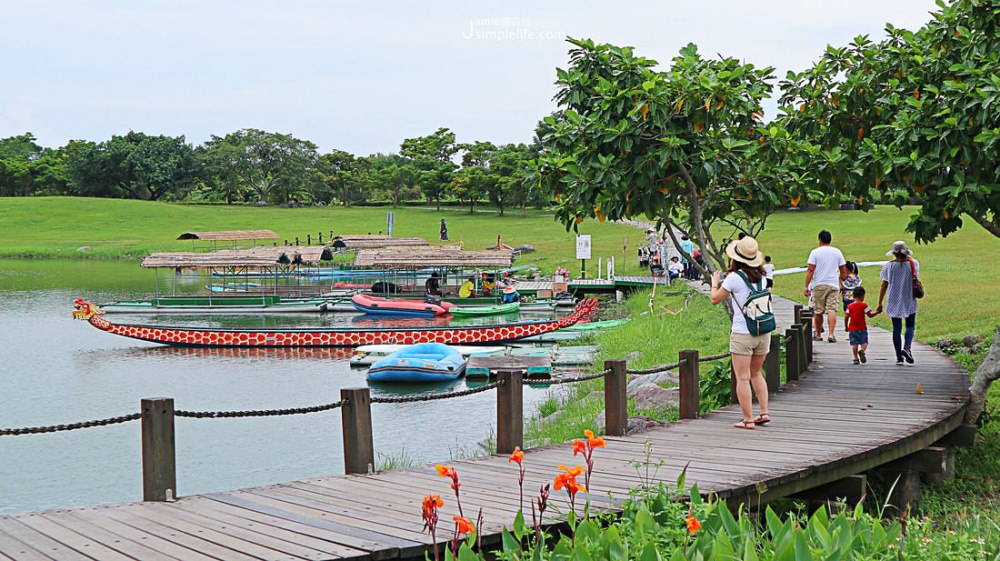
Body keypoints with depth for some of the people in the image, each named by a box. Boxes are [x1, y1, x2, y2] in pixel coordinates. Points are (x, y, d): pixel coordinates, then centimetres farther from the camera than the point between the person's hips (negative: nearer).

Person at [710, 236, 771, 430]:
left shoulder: (734, 277, -10)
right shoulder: (761, 276, 5)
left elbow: (715, 299, 0)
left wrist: (715, 283, 19)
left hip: (742, 334, -6)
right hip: (763, 332, 6)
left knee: (742, 378, 0)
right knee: (756, 373, 21)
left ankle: (748, 420, -2)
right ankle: (764, 412, 17)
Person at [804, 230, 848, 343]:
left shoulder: (815, 252, -2)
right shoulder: (837, 252, 7)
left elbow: (810, 270, -7)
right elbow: (843, 270, 11)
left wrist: (806, 286, -6)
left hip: (818, 285, -2)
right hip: (833, 285, 2)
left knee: (818, 312, 7)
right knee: (832, 310, -4)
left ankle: (818, 335, 16)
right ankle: (831, 334, -17)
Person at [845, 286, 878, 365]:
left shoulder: (850, 306, 4)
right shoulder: (863, 305, -5)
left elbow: (846, 317, 3)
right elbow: (870, 315, -5)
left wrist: (846, 326, 13)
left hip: (852, 328, 2)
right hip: (862, 328, -2)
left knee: (854, 344, 4)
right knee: (864, 342, 4)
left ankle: (856, 358, -1)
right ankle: (862, 350, -26)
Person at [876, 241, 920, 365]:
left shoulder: (888, 266, -5)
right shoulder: (913, 264, -4)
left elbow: (884, 286, -5)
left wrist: (880, 304, 0)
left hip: (894, 302, 0)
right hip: (909, 301, 0)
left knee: (896, 329, 6)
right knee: (910, 326, 11)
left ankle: (899, 357, 6)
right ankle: (906, 348, -15)